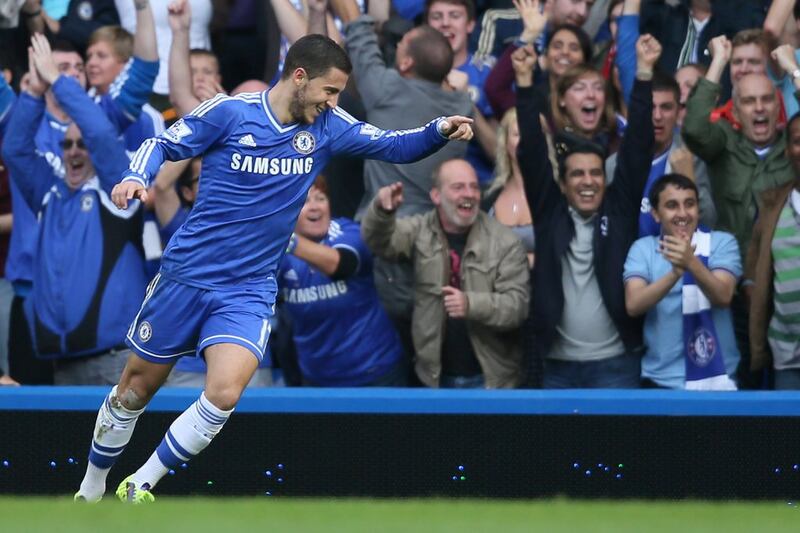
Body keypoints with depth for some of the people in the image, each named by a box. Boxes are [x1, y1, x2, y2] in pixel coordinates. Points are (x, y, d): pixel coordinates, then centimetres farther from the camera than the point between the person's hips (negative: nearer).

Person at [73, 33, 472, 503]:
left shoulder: (327, 127, 0)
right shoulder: (229, 112, -11)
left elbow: (395, 146, 1)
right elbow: (162, 145, -2)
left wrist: (440, 131, -18)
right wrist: (136, 178, -22)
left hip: (249, 291, 2)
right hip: (186, 275, -2)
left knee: (224, 394, -21)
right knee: (136, 389, 10)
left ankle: (139, 489, -4)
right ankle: (91, 492, 32)